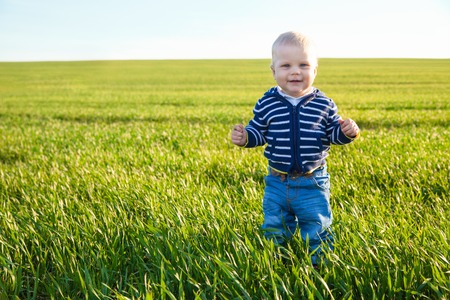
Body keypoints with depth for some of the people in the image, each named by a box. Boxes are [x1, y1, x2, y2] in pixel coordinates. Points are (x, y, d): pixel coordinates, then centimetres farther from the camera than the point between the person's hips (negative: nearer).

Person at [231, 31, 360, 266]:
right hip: (277, 182, 1)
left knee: (317, 233, 11)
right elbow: (258, 132, 4)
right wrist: (244, 136, -16)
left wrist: (347, 131, -17)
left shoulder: (323, 104, -5)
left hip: (313, 183, -1)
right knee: (274, 233, 15)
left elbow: (333, 134, 3)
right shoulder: (267, 104, -6)